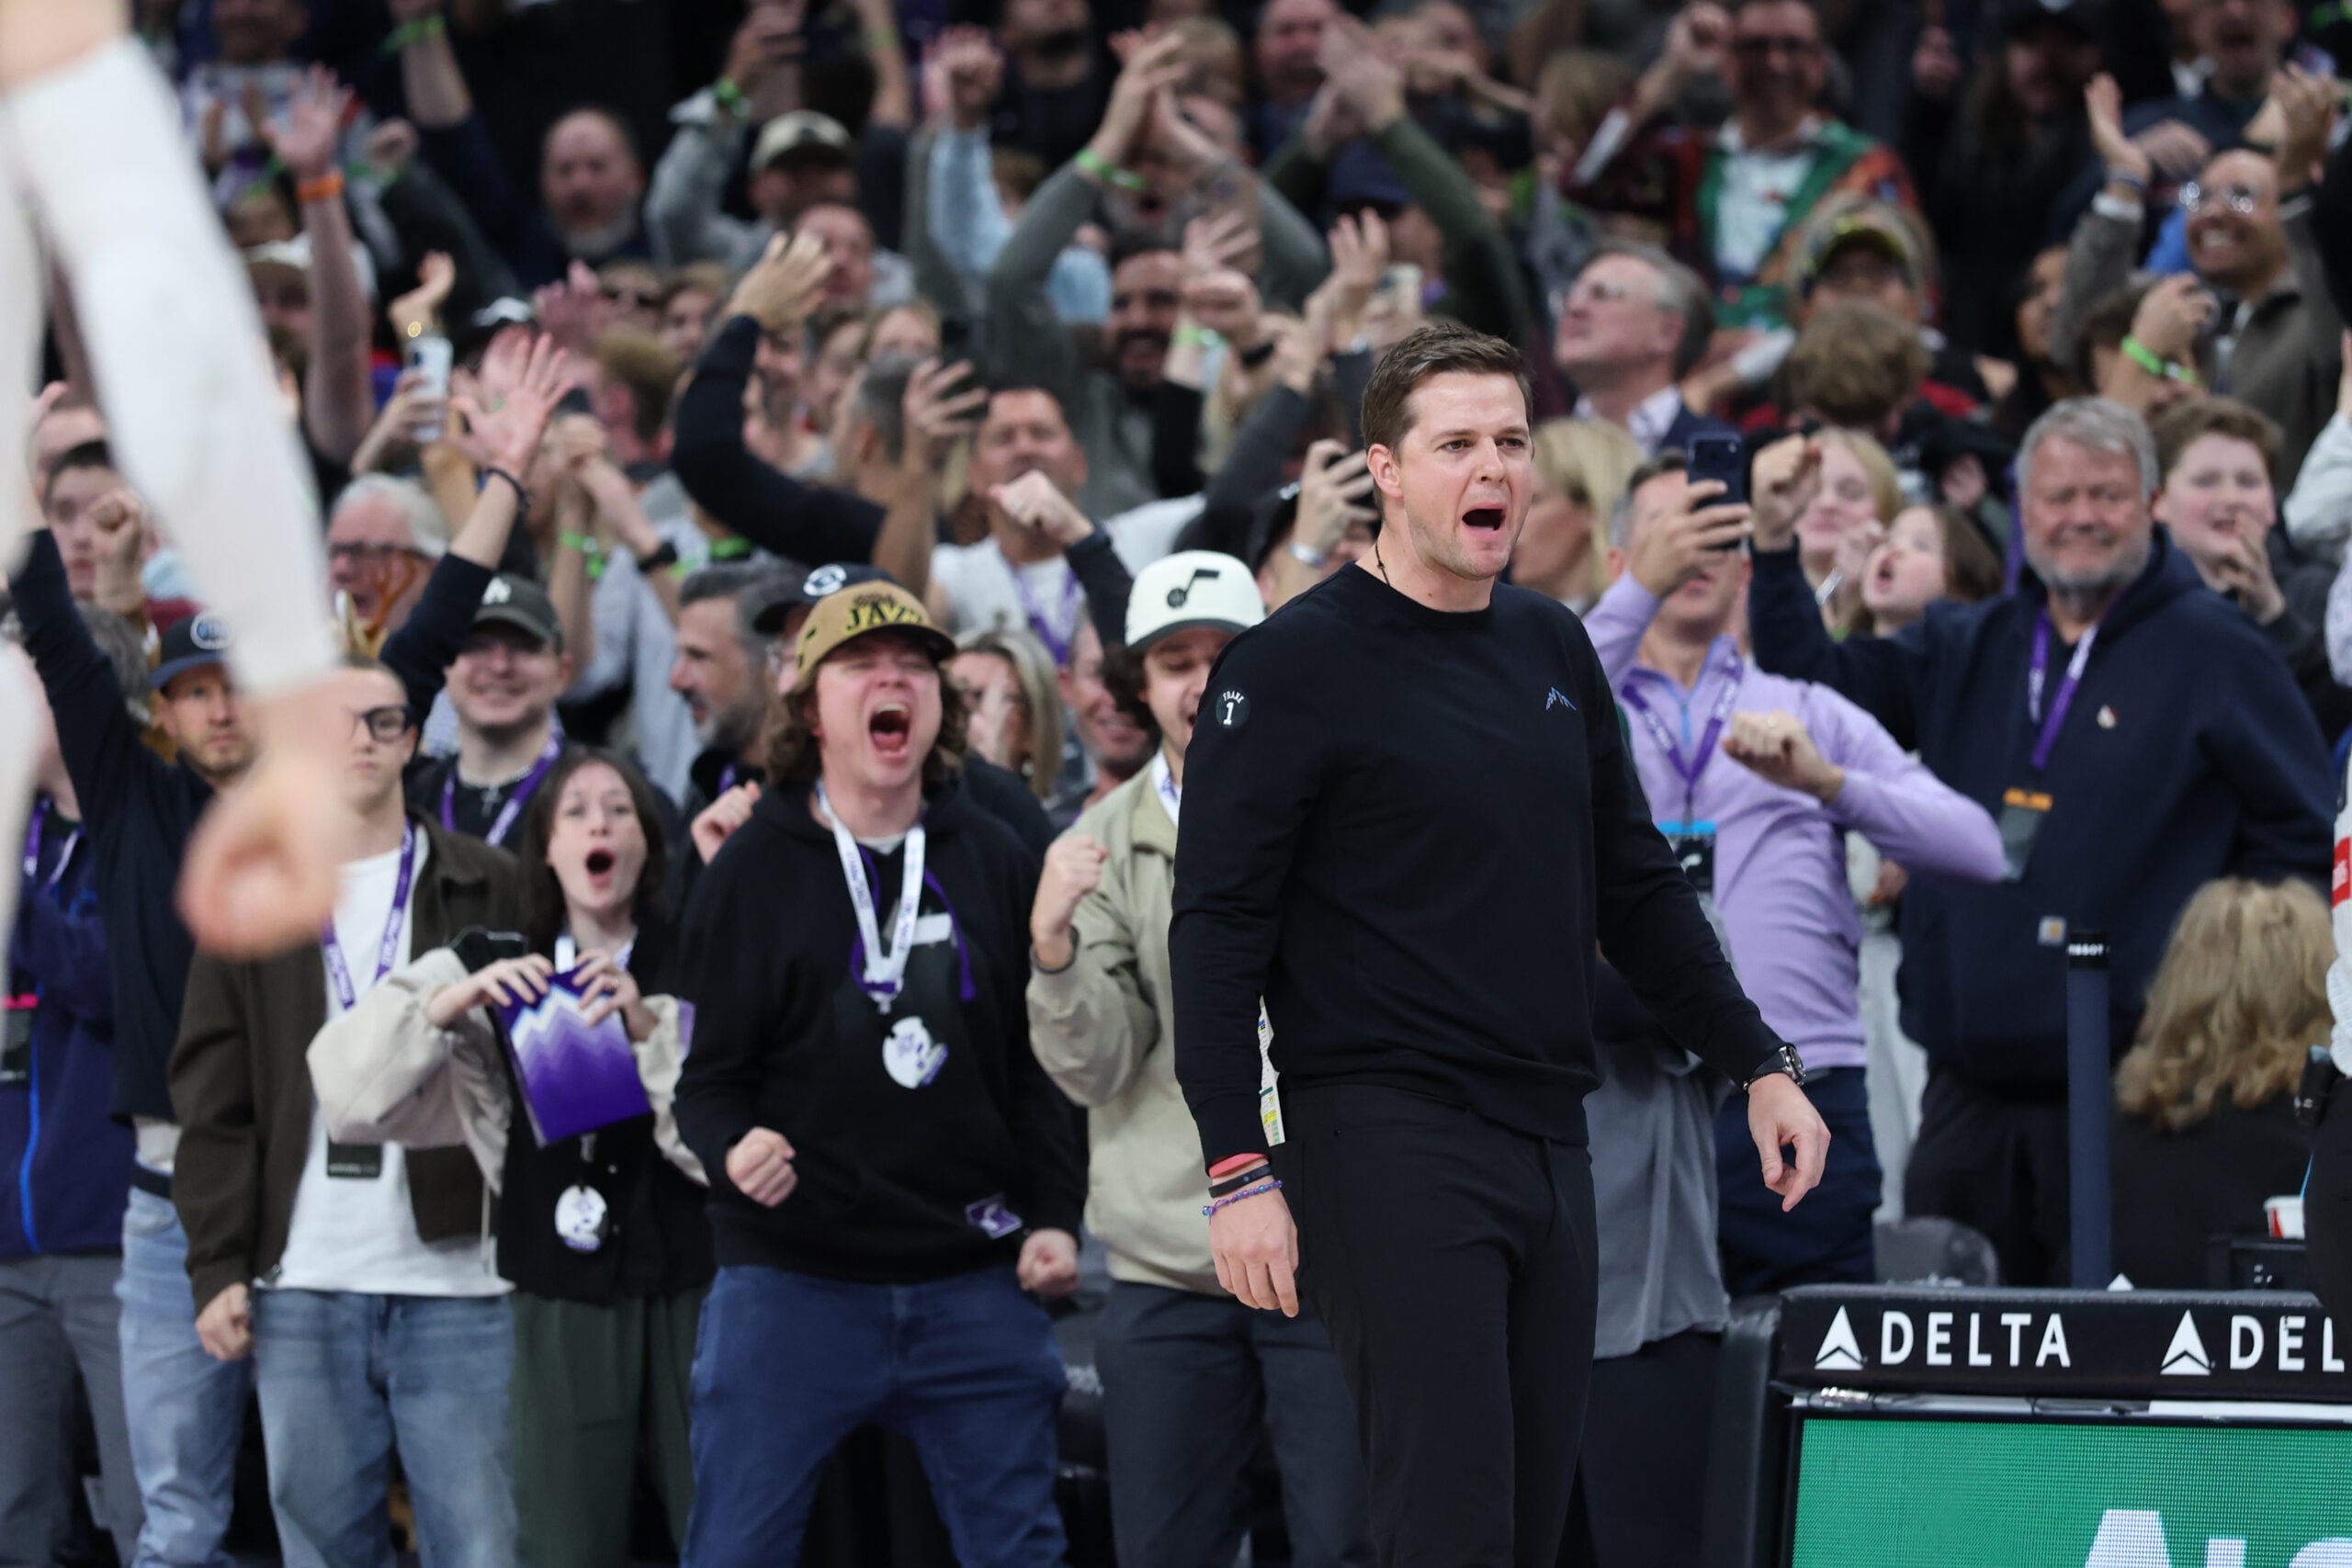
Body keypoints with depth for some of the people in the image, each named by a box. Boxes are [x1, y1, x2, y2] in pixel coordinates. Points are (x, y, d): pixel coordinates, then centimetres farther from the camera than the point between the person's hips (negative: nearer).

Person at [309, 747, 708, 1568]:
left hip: (688, 1292, -2)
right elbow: (348, 1092, 1)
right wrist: (450, 1000, -12)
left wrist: (649, 1029, -20)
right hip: (562, 1306, 2)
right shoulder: (503, 978, 9)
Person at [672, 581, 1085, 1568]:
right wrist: (732, 1150, -21)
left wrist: (1054, 1214, 2)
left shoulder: (995, 862, 12)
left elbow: (1038, 1066, 14)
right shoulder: (754, 870, 3)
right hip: (792, 1279, -3)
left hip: (973, 1280, 3)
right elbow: (710, 1073, 1)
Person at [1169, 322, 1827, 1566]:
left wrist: (1756, 1065, 18)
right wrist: (1236, 1169, -16)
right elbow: (1219, 925, -9)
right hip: (1388, 1138, -7)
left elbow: (1636, 888, 23)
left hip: (1548, 1138, 7)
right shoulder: (1295, 667, -6)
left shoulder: (1552, 649, 14)